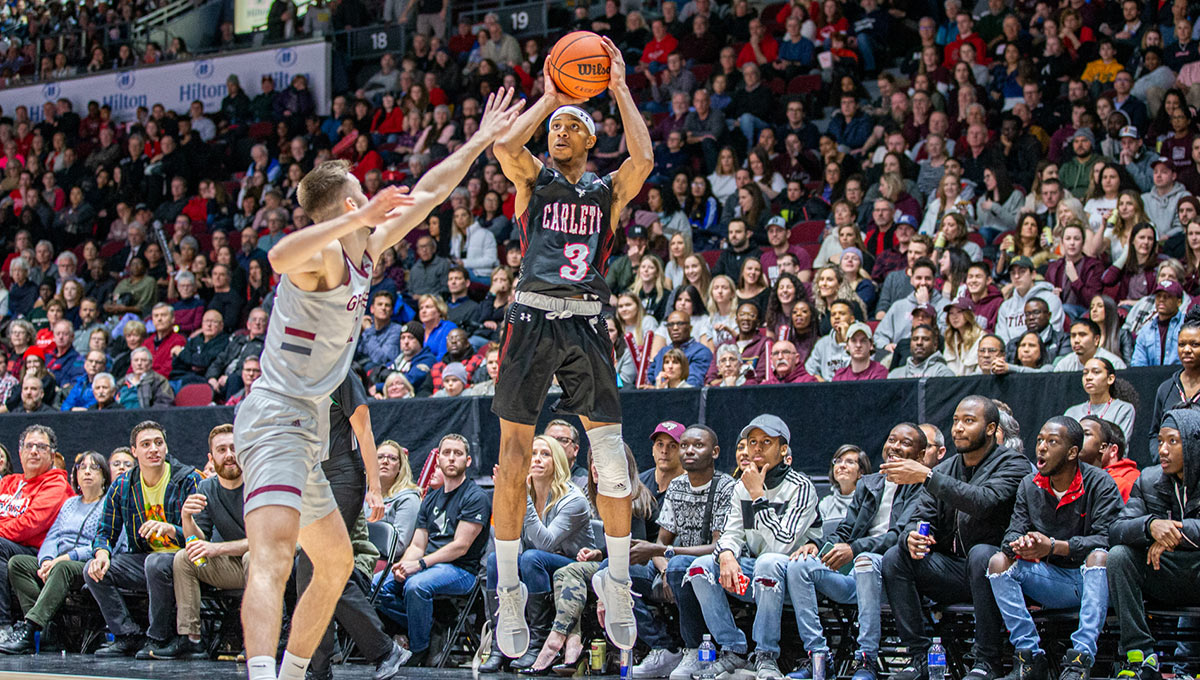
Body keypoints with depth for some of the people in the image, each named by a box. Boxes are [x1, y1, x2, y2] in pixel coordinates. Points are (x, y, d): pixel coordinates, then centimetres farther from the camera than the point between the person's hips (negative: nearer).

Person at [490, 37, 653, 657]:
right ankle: (509, 592, 7)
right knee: (514, 459, -2)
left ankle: (617, 580, 9)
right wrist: (548, 97, 1)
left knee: (611, 455, -5)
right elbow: (505, 146, -10)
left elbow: (643, 158, -7)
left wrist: (620, 89, 0)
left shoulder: (608, 190, 13)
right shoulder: (534, 181, 12)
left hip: (585, 325, 1)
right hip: (532, 318, -1)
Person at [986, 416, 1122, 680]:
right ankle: (1030, 656, -22)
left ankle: (1081, 657, -38)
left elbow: (1106, 540, -20)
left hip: (1092, 579, -4)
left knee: (1099, 556, -36)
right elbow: (1013, 533, 0)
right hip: (1052, 581, 4)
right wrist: (1020, 544, -27)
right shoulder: (1029, 485, 6)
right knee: (999, 561, -17)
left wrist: (1054, 546, -31)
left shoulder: (1100, 484, -9)